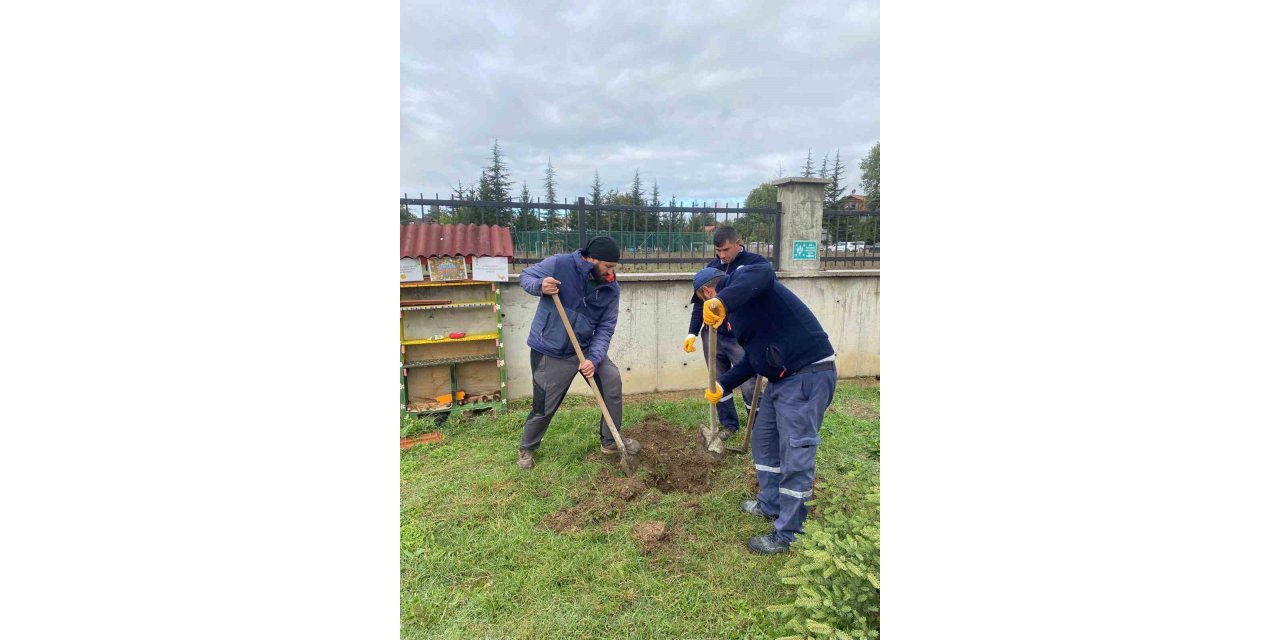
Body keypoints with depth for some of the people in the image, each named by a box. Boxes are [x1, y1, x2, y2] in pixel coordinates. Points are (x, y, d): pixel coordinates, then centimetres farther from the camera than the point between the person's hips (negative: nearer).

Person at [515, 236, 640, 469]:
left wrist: (594, 358, -22)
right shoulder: (559, 264, -18)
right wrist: (540, 286, -28)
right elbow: (526, 276, -5)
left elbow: (605, 328, -7)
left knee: (613, 381, -3)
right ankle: (526, 449, 33)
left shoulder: (610, 288, -8)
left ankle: (610, 440, 19)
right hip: (550, 351, -4)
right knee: (544, 407, 4)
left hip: (586, 347, 4)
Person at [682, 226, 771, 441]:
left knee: (749, 386, 0)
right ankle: (728, 424, 30)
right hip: (713, 336, 5)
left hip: (741, 337, -5)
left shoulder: (756, 262, -6)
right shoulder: (712, 266, 9)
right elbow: (700, 301, 13)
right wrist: (693, 332, 7)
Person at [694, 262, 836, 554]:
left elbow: (764, 274, -35)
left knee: (795, 456, -1)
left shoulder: (739, 280, -9)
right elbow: (753, 360, 22)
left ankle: (786, 535, 13)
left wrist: (722, 300, -44)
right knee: (764, 441, 20)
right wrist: (723, 385, 19)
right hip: (782, 378, 11)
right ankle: (771, 504, 39)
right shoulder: (737, 309, 19)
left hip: (808, 375, -11)